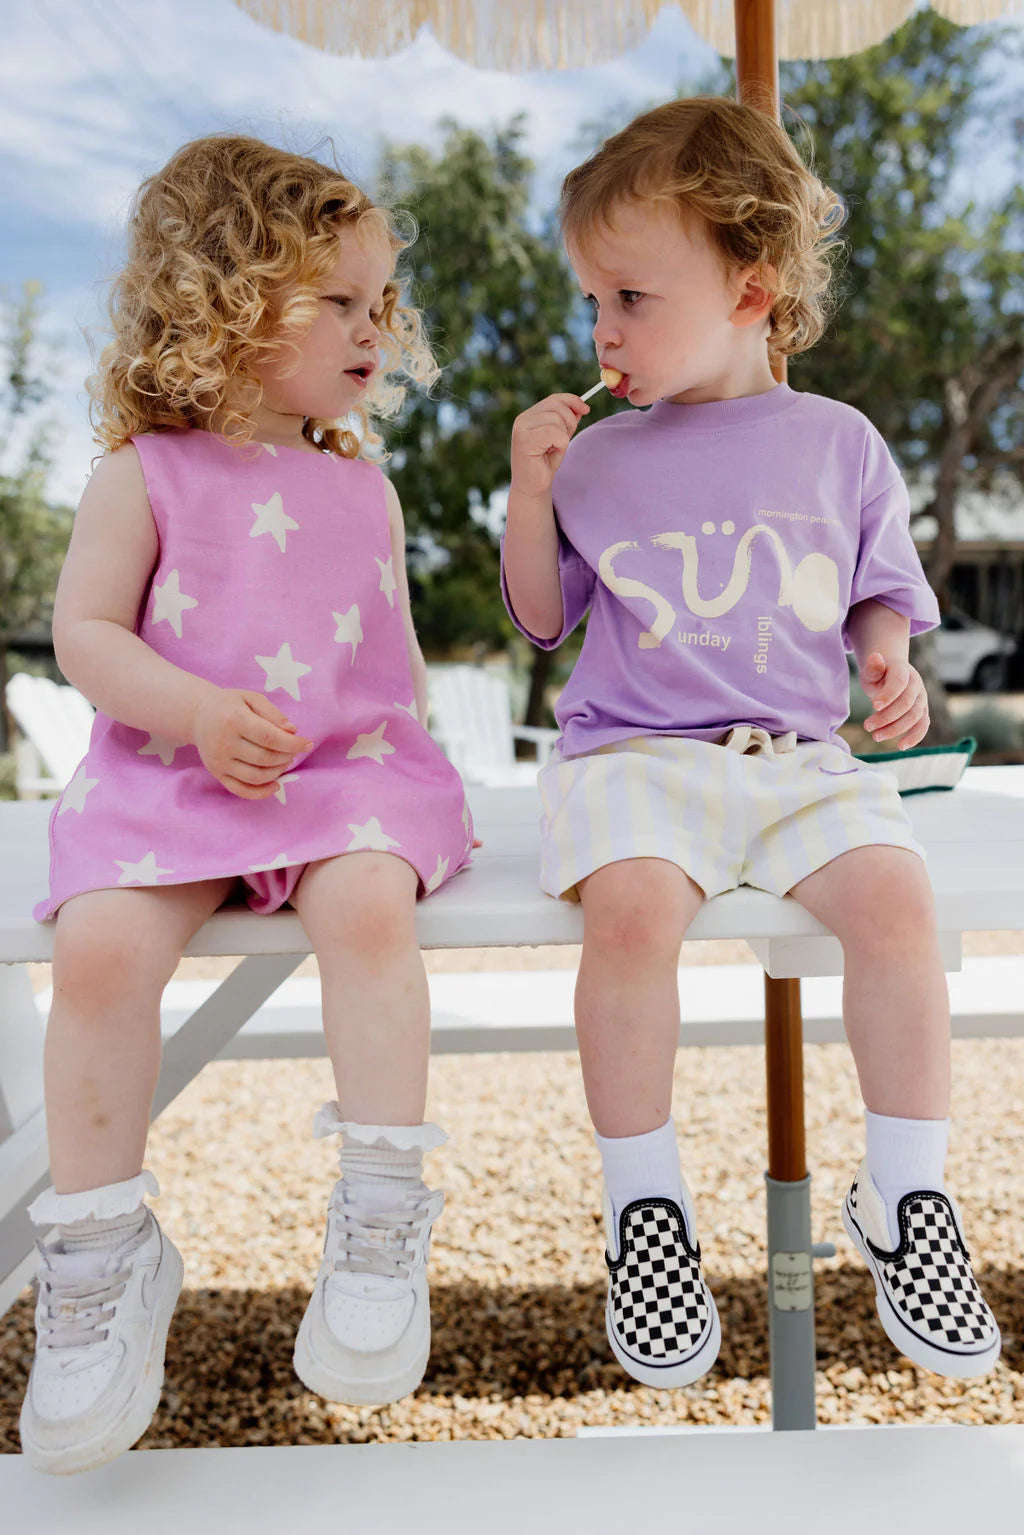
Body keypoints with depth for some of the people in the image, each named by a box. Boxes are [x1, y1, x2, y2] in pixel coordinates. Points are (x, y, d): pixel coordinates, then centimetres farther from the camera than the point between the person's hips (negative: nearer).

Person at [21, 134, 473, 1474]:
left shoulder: (361, 484, 18)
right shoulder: (147, 472, 7)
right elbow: (85, 632, 0)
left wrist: (416, 761, 12)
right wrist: (195, 714, -16)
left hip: (350, 767, 2)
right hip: (167, 773, -1)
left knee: (369, 903, -32)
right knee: (101, 945, -27)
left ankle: (382, 1217, -20)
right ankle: (100, 1251, -8)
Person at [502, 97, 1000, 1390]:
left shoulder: (839, 444, 11)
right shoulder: (597, 457, 11)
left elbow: (879, 594, 19)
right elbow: (542, 617, 16)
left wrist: (892, 665, -2)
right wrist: (531, 491, 3)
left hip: (797, 752, 1)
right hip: (632, 748, 0)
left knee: (893, 893, -26)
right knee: (630, 905, -32)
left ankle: (905, 1196, -5)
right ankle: (643, 1204, -12)